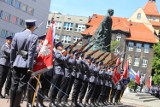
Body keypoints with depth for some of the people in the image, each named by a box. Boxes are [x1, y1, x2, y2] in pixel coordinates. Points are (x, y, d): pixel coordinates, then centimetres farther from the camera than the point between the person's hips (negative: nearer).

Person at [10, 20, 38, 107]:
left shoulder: (17, 35, 4)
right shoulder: (34, 37, -10)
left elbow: (13, 50, 5)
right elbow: (31, 53, -15)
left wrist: (12, 63, 13)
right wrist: (30, 67, -12)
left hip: (17, 64, 5)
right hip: (26, 64, -4)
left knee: (14, 84, 10)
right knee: (21, 85, 1)